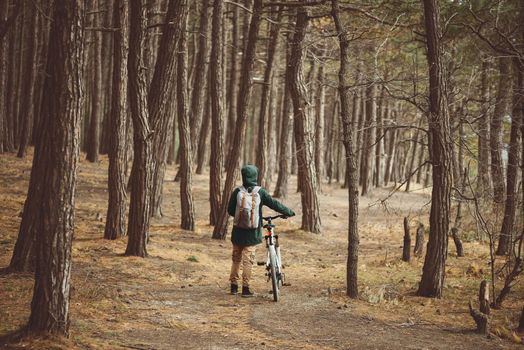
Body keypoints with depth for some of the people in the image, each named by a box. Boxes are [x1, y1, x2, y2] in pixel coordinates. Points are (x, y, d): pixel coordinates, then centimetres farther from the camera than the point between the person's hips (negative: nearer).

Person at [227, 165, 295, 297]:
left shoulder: (237, 192, -6)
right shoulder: (260, 192, -8)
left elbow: (230, 210, 0)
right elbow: (275, 204, -2)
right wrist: (289, 212, 12)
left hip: (238, 231, 1)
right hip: (252, 233, -1)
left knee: (236, 258, 14)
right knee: (248, 260, 3)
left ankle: (234, 286, 18)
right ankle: (245, 288, 3)